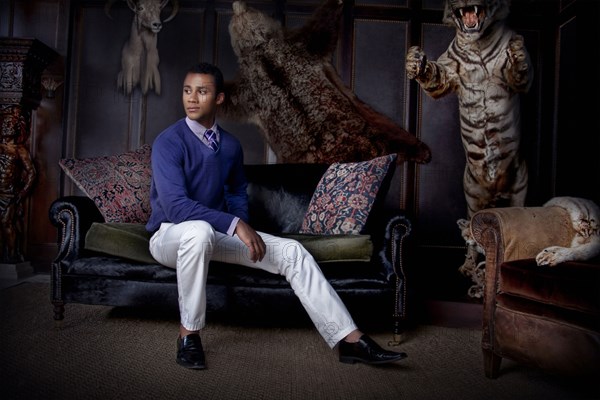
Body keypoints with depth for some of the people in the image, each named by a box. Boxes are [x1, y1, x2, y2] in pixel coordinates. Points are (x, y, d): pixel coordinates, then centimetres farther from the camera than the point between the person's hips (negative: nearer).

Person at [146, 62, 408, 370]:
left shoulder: (231, 145, 2)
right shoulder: (168, 142, -16)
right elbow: (175, 206, -28)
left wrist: (242, 226, -3)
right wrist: (235, 225, -34)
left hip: (215, 234, 5)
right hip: (170, 235, -5)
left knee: (291, 252, -12)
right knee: (199, 230, -42)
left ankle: (350, 340, -12)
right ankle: (188, 334, -21)